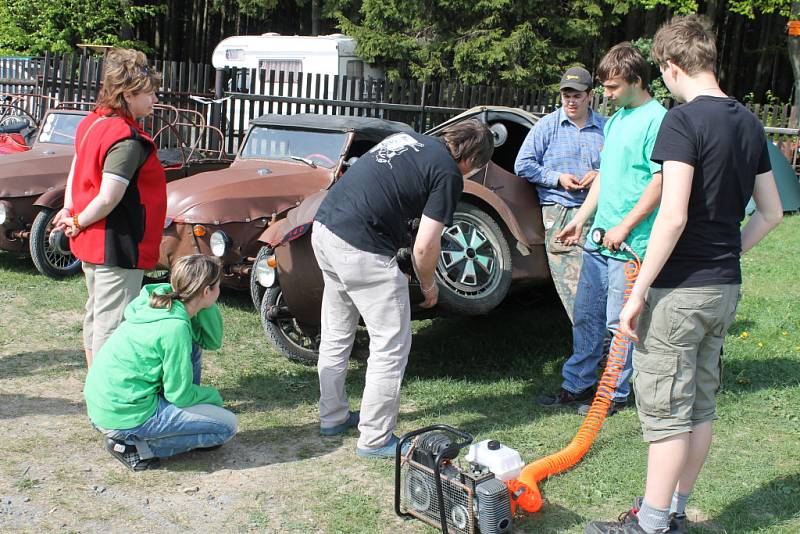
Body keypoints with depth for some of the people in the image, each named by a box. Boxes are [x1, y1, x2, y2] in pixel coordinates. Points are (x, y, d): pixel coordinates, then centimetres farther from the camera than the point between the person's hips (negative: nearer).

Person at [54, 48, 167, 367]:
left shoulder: (92, 122, 6)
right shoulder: (128, 140, -23)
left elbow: (76, 172, 12)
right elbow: (108, 199, -25)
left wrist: (69, 212, 6)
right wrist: (78, 223, -11)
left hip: (90, 243, 10)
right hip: (117, 246, -10)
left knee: (96, 313, 20)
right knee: (113, 323, -2)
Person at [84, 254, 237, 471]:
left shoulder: (161, 301, 3)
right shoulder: (174, 328, -22)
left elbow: (212, 342, 13)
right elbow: (180, 395, -15)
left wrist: (207, 306, -3)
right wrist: (213, 396, 4)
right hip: (124, 418, -9)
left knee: (192, 346, 16)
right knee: (227, 425, -3)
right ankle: (134, 445, -5)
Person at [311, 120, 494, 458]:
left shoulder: (408, 139, 17)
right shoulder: (448, 173, -5)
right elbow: (424, 246, -9)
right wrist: (429, 286, 11)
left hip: (324, 227, 9)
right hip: (361, 249, -9)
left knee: (336, 336, 22)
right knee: (392, 346, 5)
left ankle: (332, 417, 36)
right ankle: (375, 440, 12)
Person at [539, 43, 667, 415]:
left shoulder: (656, 120, -12)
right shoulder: (615, 121, 15)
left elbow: (661, 181, -17)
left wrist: (624, 227, -17)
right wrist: (581, 219, 15)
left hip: (630, 244, -8)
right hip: (599, 238, 8)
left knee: (619, 323, 1)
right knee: (586, 315, 13)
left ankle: (616, 393, 16)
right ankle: (578, 383, 25)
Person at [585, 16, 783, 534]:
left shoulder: (683, 121, -16)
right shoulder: (749, 123, 9)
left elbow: (673, 216, -24)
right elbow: (771, 213, 13)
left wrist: (637, 293, -19)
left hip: (680, 290, -8)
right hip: (725, 287, 8)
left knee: (666, 410, 1)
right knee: (701, 404, 15)